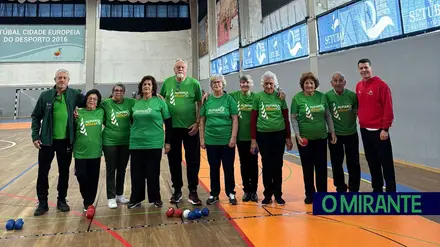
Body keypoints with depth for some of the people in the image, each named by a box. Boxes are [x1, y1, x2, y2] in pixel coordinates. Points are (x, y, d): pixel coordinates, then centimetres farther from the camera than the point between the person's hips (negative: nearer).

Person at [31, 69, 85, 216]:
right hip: (47, 140, 0)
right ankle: (42, 202, 18)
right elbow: (36, 116, 3)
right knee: (43, 172, 5)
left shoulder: (75, 95, -1)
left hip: (66, 141, 1)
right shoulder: (45, 96, -2)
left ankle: (62, 200, 25)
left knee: (64, 172, 11)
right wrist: (35, 136, -4)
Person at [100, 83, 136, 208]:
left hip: (126, 141, 3)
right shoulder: (106, 103, -6)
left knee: (122, 169, 14)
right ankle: (111, 197, 15)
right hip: (109, 141, -2)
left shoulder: (130, 102, 0)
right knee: (111, 170, 4)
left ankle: (120, 194, 29)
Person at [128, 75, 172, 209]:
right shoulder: (135, 104, 8)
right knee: (137, 173, 8)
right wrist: (131, 136, 15)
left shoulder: (160, 102, -2)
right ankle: (136, 199, 21)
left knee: (153, 173, 5)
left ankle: (155, 198, 21)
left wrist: (168, 142, -2)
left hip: (154, 143, -3)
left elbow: (168, 123, 0)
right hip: (136, 143, 3)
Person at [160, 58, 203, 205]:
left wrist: (197, 123, -6)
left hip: (190, 128, -2)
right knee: (174, 160, 10)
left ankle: (193, 192, 15)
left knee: (193, 161, 3)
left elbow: (200, 104, 1)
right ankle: (177, 190, 25)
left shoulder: (194, 83, -2)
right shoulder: (167, 82, 3)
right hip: (172, 127, 2)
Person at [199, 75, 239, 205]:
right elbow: (202, 120, 7)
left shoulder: (229, 99, -2)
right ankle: (214, 194, 24)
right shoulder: (207, 100, 4)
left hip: (227, 140, -2)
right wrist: (202, 138, 4)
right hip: (211, 140, 2)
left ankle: (231, 193, 21)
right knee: (214, 168, 11)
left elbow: (235, 119, -3)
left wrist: (233, 137, -9)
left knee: (228, 168, 6)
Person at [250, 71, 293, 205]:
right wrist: (253, 139, -3)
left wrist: (288, 137, 4)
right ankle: (267, 194, 20)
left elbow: (286, 119, 6)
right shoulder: (258, 97, -1)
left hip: (279, 134, 1)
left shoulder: (280, 97, 2)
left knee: (277, 165, 8)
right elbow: (253, 119, 0)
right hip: (263, 135, -1)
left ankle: (278, 194, 21)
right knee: (266, 165, 7)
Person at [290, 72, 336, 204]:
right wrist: (297, 135, -14)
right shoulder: (297, 98, -6)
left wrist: (332, 131, 5)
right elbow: (293, 118, -6)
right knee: (307, 167, 7)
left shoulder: (321, 96, 2)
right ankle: (310, 194, 22)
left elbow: (327, 115, 8)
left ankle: (322, 194, 24)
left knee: (322, 167, 9)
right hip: (304, 138, -2)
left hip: (321, 137, 3)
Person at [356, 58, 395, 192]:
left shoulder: (381, 85, -9)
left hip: (379, 130, -6)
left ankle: (391, 191, 9)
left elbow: (388, 109, -13)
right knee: (372, 162, 14)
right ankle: (377, 189, 26)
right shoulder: (358, 86, 10)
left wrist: (385, 128, -16)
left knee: (386, 163, 0)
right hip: (364, 130, 6)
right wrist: (360, 120, 9)